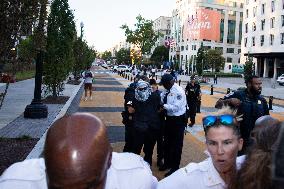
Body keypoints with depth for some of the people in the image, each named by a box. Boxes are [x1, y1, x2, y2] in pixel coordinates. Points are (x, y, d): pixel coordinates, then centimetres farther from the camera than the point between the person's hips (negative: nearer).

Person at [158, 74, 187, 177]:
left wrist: (164, 106, -24)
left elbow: (176, 107, -26)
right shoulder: (167, 90, 1)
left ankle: (175, 167, 22)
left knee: (176, 145, 7)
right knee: (167, 142, 21)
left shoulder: (178, 91, -21)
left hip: (178, 120, -8)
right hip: (169, 119, 8)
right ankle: (167, 163, 40)